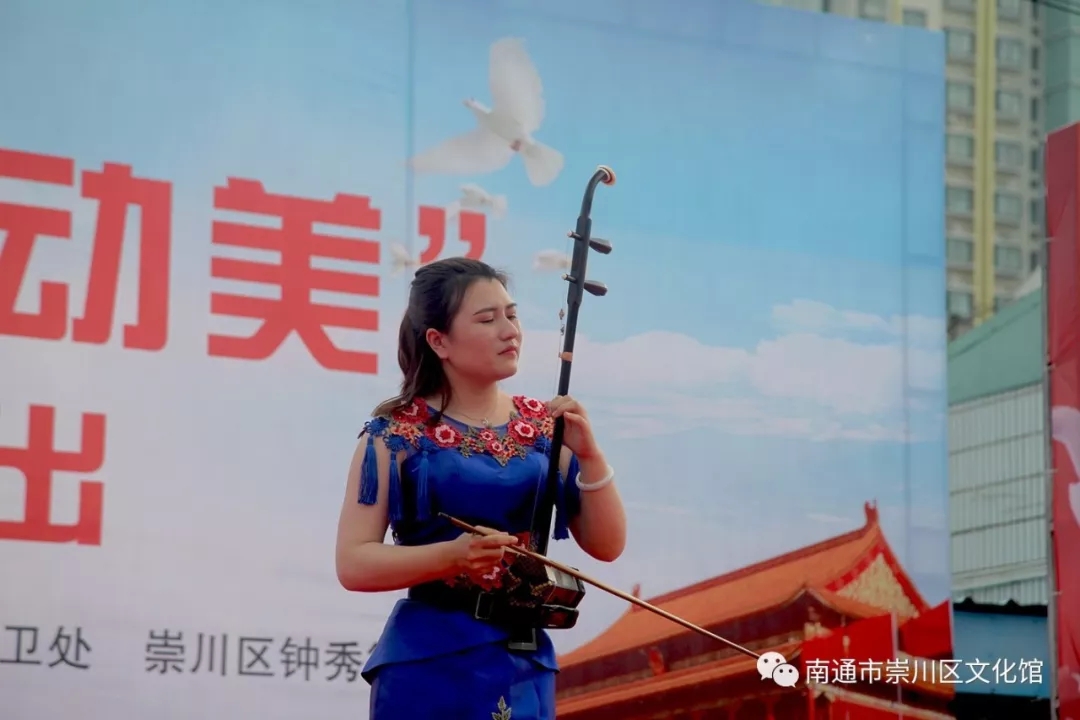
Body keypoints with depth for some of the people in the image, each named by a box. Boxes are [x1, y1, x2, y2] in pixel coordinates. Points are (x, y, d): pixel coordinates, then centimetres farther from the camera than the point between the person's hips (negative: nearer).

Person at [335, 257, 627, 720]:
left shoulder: (545, 427, 5)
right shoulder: (398, 434, -5)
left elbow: (606, 546, 4)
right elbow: (353, 564, -9)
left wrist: (588, 455, -11)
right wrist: (452, 554, -23)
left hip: (527, 665, 3)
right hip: (430, 663, -3)